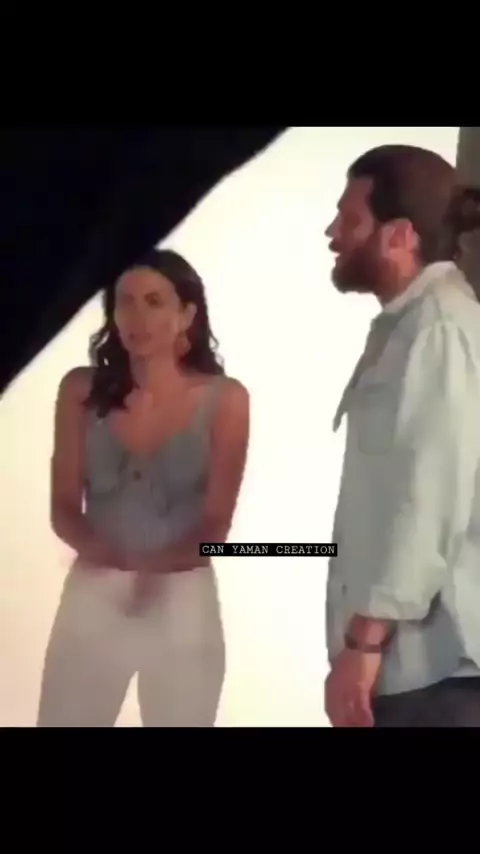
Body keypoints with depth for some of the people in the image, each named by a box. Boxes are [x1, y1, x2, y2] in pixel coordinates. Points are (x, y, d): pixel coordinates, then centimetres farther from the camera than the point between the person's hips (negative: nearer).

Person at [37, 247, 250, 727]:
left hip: (183, 601, -1)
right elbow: (63, 510, -1)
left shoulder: (224, 399, -6)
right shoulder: (82, 390, 0)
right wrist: (100, 550, -21)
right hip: (91, 597, 1)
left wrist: (159, 567, -24)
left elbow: (216, 524, -7)